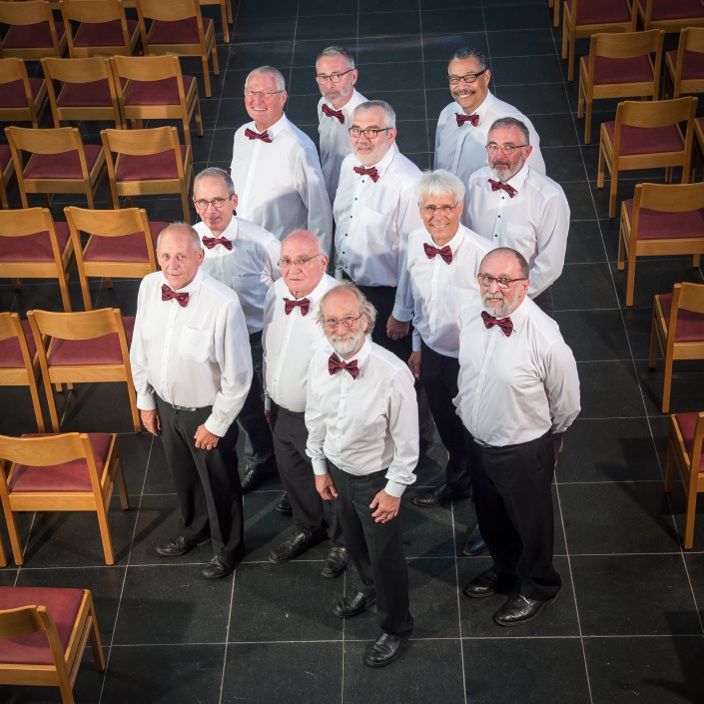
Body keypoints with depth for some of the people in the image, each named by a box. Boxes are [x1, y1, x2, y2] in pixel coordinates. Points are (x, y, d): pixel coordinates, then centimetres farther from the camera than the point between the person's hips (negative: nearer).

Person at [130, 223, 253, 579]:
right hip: (165, 404, 5)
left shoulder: (223, 303, -32)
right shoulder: (149, 287, -14)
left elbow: (238, 375, -22)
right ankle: (193, 529, 57)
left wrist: (217, 423, -14)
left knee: (219, 483, 18)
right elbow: (140, 348, 2)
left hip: (205, 412, -5)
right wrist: (145, 400, 8)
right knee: (182, 475, 29)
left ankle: (227, 547, 46)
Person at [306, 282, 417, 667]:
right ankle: (369, 588, 62)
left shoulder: (393, 373, -32)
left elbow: (406, 439, -21)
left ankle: (395, 627, 40)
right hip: (337, 470, 5)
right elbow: (315, 418, 2)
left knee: (385, 555, 14)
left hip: (375, 478, -5)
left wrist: (394, 490, -14)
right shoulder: (320, 362, -15)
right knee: (353, 541, 30)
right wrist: (320, 468, 8)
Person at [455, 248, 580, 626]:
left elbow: (566, 405, -13)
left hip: (523, 450, -6)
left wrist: (540, 433, 3)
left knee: (530, 522, 19)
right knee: (490, 516, 28)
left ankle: (537, 587, 46)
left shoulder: (545, 338, -30)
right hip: (479, 441, 6)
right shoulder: (469, 315, -13)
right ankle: (505, 568, 57)